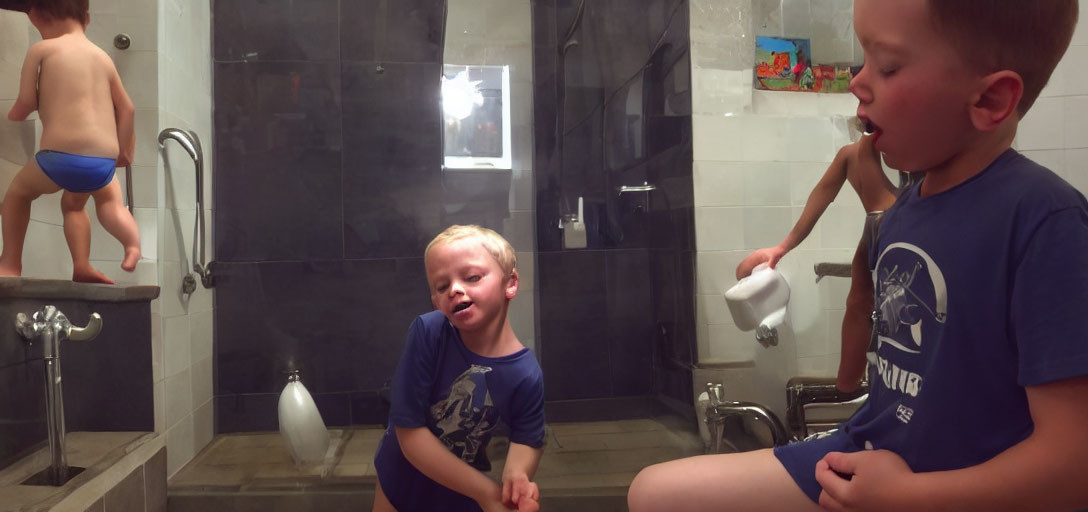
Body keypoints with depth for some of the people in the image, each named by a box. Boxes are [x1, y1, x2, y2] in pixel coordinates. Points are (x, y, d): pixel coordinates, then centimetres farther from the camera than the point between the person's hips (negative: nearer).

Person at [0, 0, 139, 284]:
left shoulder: (41, 49, 3)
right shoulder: (102, 56, 17)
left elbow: (26, 102, 1)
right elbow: (127, 109, 19)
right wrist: (125, 150, 31)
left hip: (61, 156, -4)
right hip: (104, 161, 4)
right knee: (73, 202, 33)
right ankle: (82, 266, 12)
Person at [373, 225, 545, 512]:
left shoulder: (526, 375, -23)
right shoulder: (427, 333, -27)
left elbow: (527, 440, -7)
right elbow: (409, 431, -25)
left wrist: (516, 474, -30)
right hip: (400, 483, 0)